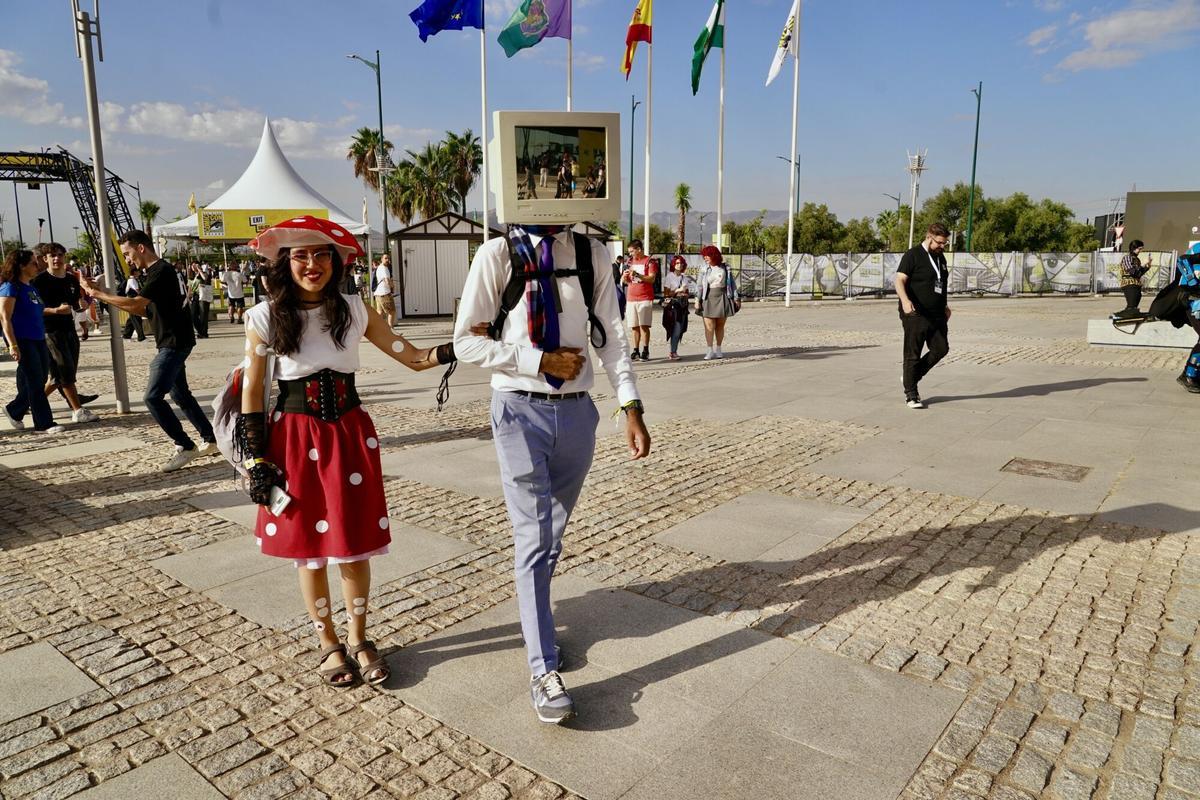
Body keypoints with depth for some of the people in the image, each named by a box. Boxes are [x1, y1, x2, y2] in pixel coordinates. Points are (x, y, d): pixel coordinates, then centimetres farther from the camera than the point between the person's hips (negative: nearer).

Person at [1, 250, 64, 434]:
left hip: (38, 340, 8)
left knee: (40, 379, 12)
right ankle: (44, 424, 0)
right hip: (22, 341, -8)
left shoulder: (31, 286, 15)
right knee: (35, 383, -5)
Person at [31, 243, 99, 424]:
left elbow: (77, 306, 20)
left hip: (70, 330, 7)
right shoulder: (40, 281, -8)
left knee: (60, 376, 11)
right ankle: (78, 411, -7)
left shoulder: (72, 279, 11)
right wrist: (56, 310, -24)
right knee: (66, 372, -9)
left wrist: (82, 304, -3)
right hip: (51, 332, -7)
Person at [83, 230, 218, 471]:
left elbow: (136, 303, -25)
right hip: (171, 343, 10)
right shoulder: (153, 273, 15)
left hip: (174, 343, -10)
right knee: (179, 394, 16)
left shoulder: (161, 271, -16)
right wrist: (104, 294, 9)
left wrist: (99, 294, -15)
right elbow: (143, 310, 15)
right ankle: (210, 440, 23)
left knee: (153, 397, -12)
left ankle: (185, 446, -5)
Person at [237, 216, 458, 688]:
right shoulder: (265, 318, -5)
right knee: (309, 547, 9)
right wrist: (256, 460, -2)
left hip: (350, 434, 1)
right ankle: (328, 644, 28)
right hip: (295, 438, -1)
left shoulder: (354, 311, -1)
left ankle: (358, 638, 28)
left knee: (355, 544, 7)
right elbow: (251, 393, 0)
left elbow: (414, 358, -1)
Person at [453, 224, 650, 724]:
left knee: (553, 532, 15)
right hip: (520, 409, -3)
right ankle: (543, 670, 8)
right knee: (534, 536, -3)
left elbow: (612, 336, 2)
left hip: (577, 409, 3)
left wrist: (631, 408, -7)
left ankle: (535, 623, 38)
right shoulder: (498, 255, -6)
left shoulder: (591, 254, 2)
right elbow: (465, 342, -5)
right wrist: (539, 360, -14)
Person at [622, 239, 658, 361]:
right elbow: (624, 280, 20)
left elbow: (652, 279, -10)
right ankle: (635, 351, 6)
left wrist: (637, 274, -21)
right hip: (631, 298, 5)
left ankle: (645, 351, -3)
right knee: (635, 326, 4)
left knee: (644, 325, -6)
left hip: (645, 298, -5)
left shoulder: (649, 262, 0)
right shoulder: (629, 261, 16)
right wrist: (625, 276, -4)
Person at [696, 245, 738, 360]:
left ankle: (718, 349, 18)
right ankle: (710, 351, -2)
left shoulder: (725, 268, 5)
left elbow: (732, 283, 9)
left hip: (723, 298, 1)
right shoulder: (704, 269, 4)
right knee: (709, 325, -7)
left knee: (720, 325, 7)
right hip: (708, 299, -1)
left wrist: (736, 298, 6)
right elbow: (699, 285, 1)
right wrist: (697, 300, -6)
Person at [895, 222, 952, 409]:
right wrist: (905, 300, -35)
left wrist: (945, 305, 31)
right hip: (916, 315, -8)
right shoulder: (912, 255, -8)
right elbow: (900, 280, -18)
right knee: (913, 354, -2)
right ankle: (910, 394, 5)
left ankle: (911, 377, 22)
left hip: (936, 315, 8)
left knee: (941, 349, 6)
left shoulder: (940, 257, 16)